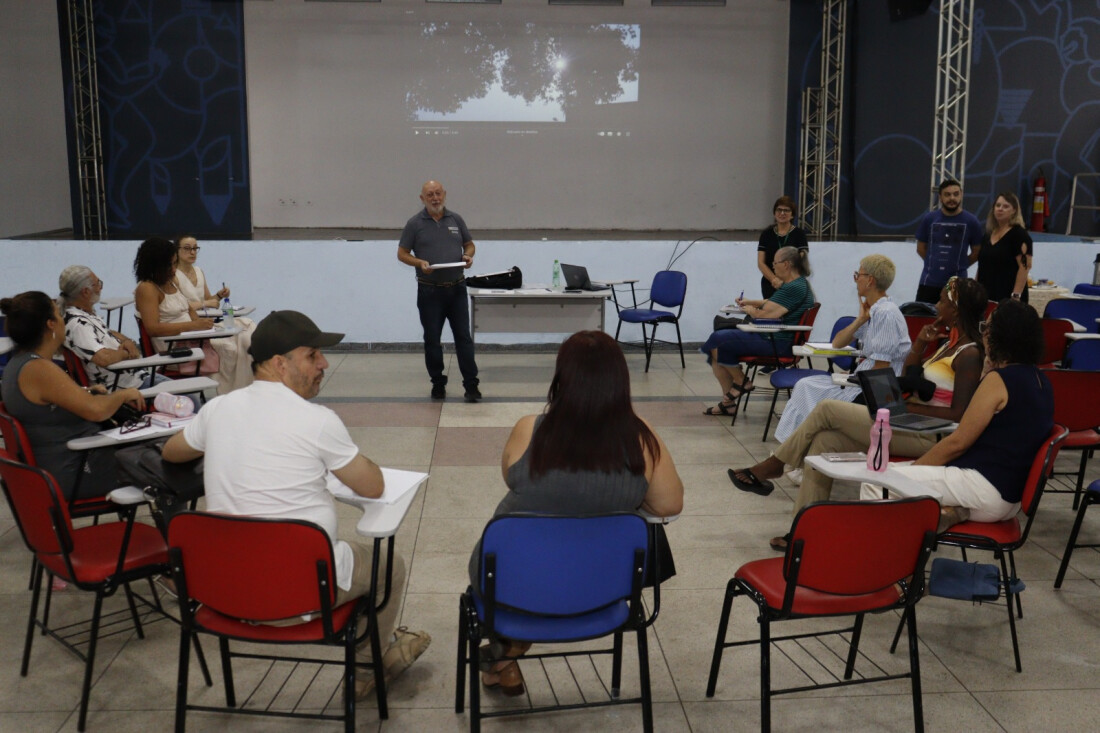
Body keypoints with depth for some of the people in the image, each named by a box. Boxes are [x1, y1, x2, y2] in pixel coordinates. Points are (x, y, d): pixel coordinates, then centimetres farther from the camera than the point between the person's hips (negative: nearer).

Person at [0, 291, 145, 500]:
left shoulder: (17, 364, 7)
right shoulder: (39, 369, -24)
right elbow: (96, 410, -28)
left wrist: (86, 393, 9)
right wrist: (123, 394, -10)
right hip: (74, 474, -10)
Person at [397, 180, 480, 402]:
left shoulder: (456, 220, 8)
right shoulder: (415, 224, 0)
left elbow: (469, 244, 17)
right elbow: (402, 253, 2)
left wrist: (468, 255, -6)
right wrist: (420, 263, -16)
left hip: (457, 288, 1)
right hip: (429, 290, -1)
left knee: (463, 337, -1)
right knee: (432, 340, 6)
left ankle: (471, 385, 3)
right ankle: (438, 384, 19)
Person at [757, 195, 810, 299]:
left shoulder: (799, 234, 2)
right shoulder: (766, 234, 8)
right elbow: (761, 263, 4)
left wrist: (783, 280, -18)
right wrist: (774, 279, -13)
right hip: (769, 286, 2)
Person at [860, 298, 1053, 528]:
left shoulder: (999, 379, -15)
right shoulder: (1040, 380, 12)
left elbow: (958, 442, -12)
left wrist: (914, 466, -1)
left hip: (987, 490, -10)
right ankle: (945, 510, -2)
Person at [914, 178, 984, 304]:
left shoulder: (971, 221, -1)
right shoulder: (928, 219, 2)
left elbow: (976, 252, 9)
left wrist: (959, 266, 6)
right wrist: (936, 264, 12)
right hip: (929, 282, 1)